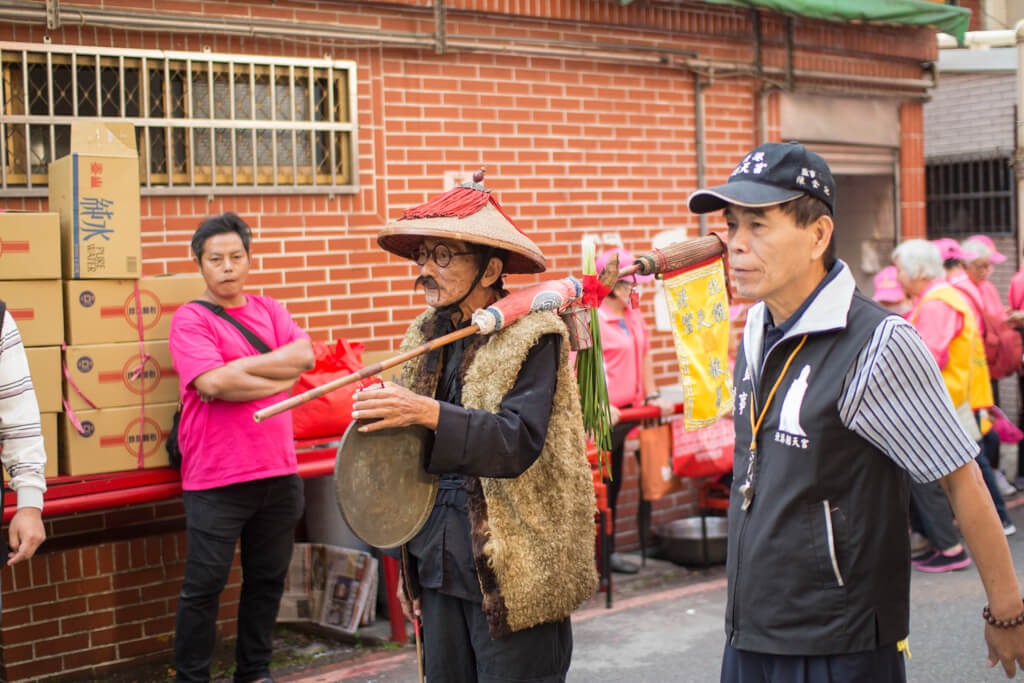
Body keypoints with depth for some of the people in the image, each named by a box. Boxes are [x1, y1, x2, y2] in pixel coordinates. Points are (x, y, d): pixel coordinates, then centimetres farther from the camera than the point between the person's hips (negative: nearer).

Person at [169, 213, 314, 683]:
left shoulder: (270, 311, 13)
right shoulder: (190, 319, -4)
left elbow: (304, 355, -4)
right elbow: (212, 384, -18)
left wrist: (239, 366, -13)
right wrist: (279, 379, -10)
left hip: (278, 472, 5)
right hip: (217, 479, -5)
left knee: (267, 579, 14)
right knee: (204, 585, 1)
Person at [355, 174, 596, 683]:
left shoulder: (532, 339, -10)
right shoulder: (424, 338, 10)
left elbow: (518, 443, -24)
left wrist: (429, 414, -35)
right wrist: (409, 569, 18)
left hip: (511, 577, -6)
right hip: (439, 571, 6)